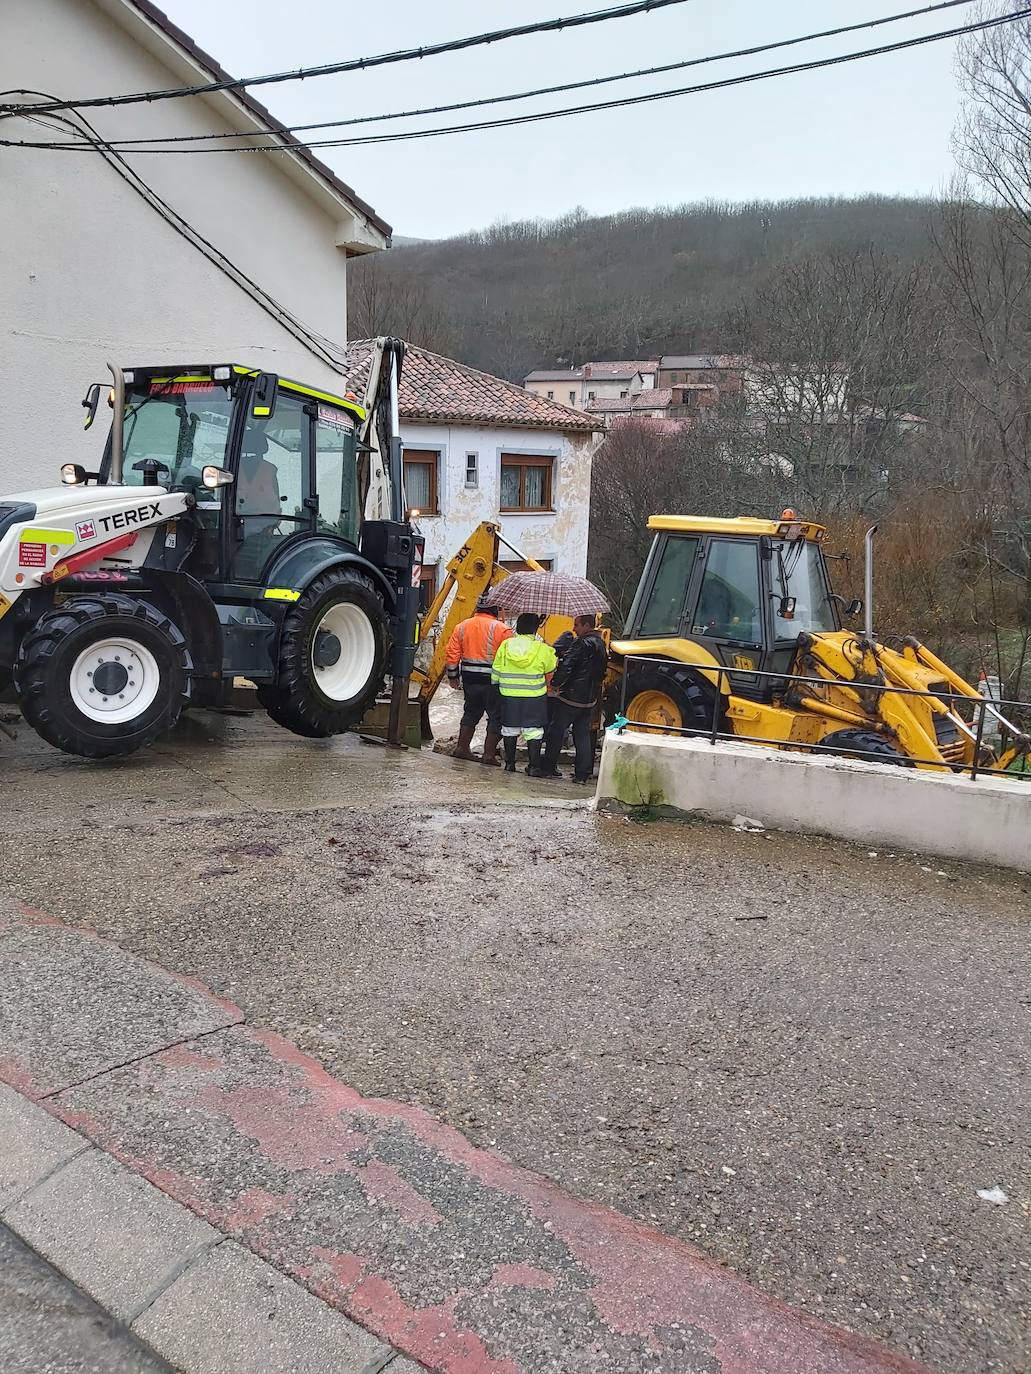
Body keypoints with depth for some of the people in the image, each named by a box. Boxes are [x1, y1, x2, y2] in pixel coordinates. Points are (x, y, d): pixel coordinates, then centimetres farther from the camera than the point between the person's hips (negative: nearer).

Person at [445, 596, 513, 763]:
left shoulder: (461, 627, 7)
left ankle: (462, 748, 23)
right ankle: (489, 754, 4)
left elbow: (452, 653, 8)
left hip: (469, 678, 5)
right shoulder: (501, 629, -9)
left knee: (471, 712, 20)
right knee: (496, 716, 5)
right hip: (492, 680, -5)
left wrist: (453, 676, 17)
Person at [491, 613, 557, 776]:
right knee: (534, 730, 4)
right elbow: (551, 668, 5)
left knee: (510, 729, 14)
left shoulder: (505, 646, -4)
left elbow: (496, 672, 3)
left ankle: (509, 763, 21)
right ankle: (534, 766, 4)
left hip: (509, 695, 3)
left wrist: (496, 685, 19)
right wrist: (551, 650, 20)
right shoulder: (542, 649, -11)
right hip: (534, 697, -3)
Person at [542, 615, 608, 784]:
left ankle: (548, 768, 9)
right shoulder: (601, 644, 11)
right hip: (590, 699, 8)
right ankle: (583, 773, 9)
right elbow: (603, 671, 19)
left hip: (571, 697, -8)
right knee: (583, 735, 11)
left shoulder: (583, 643, -17)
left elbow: (567, 665, -23)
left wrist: (555, 684, -11)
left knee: (556, 731, 4)